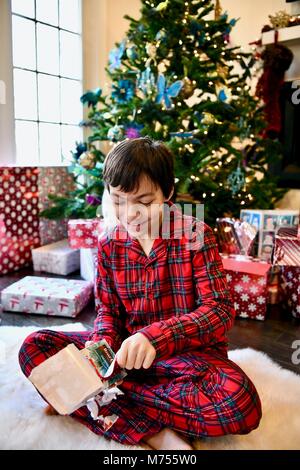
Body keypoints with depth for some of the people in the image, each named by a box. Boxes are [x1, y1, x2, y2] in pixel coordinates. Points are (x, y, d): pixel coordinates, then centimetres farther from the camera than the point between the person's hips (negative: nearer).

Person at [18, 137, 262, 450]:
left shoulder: (196, 234, -11)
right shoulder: (108, 244, 0)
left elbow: (220, 309, -16)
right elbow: (107, 311, 4)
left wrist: (155, 336, -32)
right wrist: (102, 344, -20)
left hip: (188, 351, -3)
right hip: (127, 349, 4)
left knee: (240, 401, -34)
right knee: (34, 347, -13)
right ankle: (153, 433, -23)